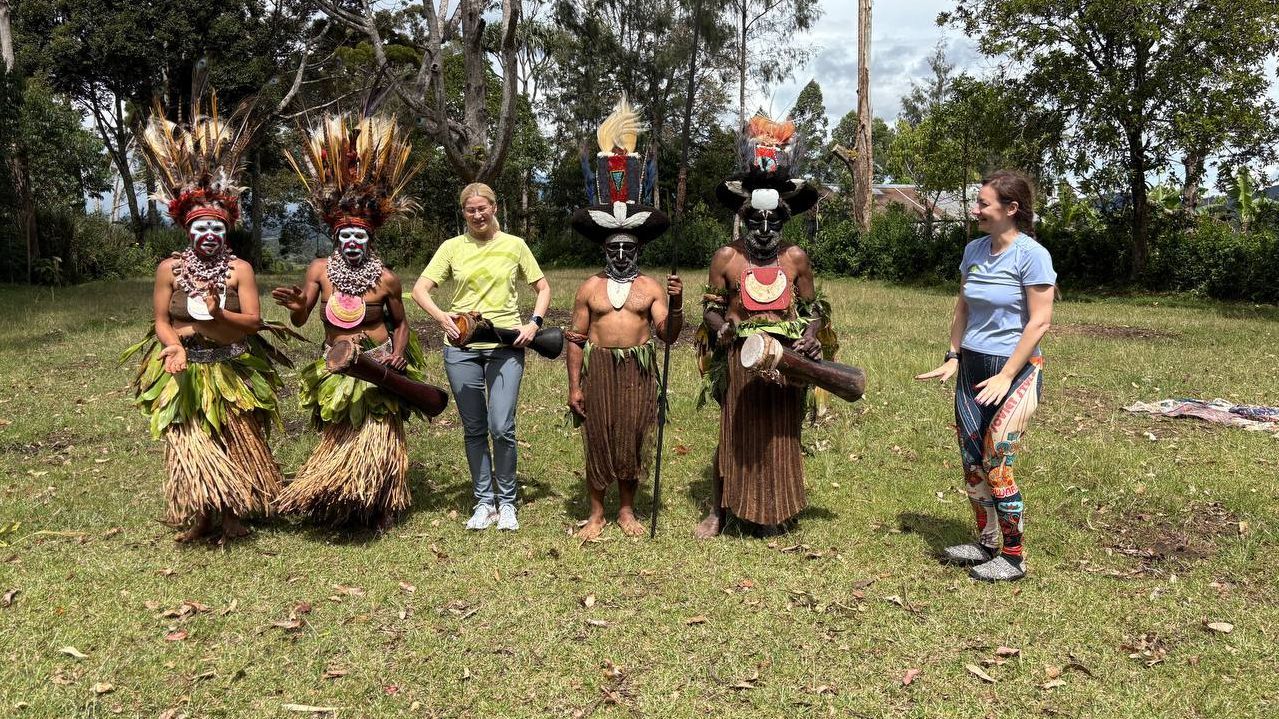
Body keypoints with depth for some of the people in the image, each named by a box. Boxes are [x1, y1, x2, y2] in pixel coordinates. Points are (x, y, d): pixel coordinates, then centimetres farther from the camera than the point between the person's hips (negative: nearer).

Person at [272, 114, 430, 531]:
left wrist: (399, 353, -10)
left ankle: (378, 512, 20)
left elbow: (401, 323, 7)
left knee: (378, 441, 3)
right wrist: (295, 305, -28)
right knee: (341, 440, 12)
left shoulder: (385, 279, -4)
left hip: (380, 369, -1)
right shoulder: (320, 270, -2)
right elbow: (299, 321, -6)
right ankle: (340, 508, 29)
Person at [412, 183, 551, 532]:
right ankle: (483, 501, 22)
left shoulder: (514, 245, 5)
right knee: (474, 430, 8)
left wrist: (534, 323, -4)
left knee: (502, 428, -9)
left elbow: (543, 288, 12)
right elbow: (420, 289, 2)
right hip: (461, 347, 2)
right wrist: (441, 316, -16)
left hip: (506, 346, -1)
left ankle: (506, 502, 11)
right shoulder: (453, 247, 6)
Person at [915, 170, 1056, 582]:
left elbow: (1040, 321, -15)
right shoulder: (974, 250, 7)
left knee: (996, 467, -4)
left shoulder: (1031, 254, -13)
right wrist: (953, 357, 7)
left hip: (1014, 371, -7)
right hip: (972, 367, 7)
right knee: (972, 464, 10)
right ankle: (986, 543, 27)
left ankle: (1013, 558, 12)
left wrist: (1005, 376, -17)